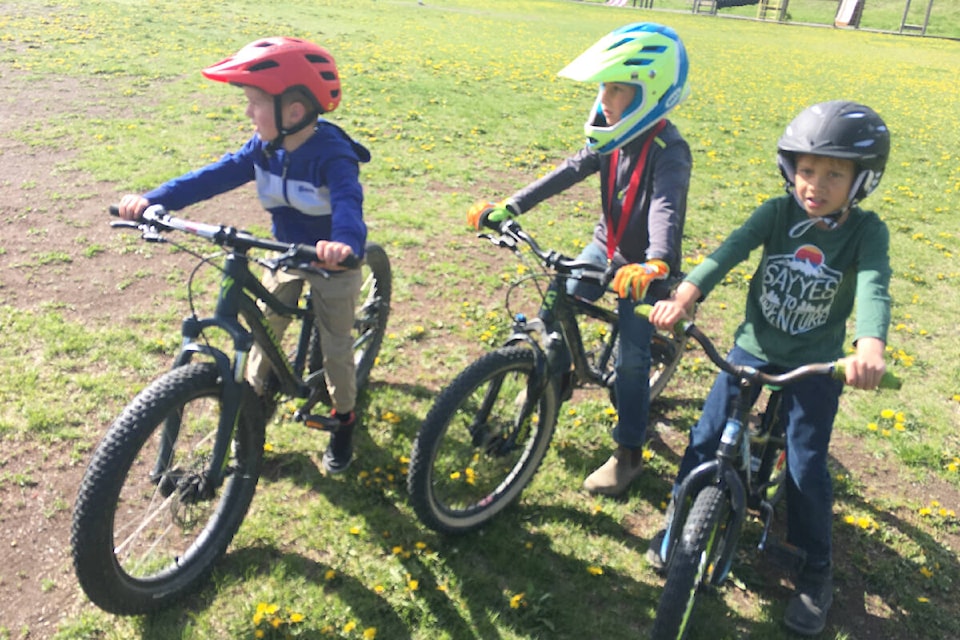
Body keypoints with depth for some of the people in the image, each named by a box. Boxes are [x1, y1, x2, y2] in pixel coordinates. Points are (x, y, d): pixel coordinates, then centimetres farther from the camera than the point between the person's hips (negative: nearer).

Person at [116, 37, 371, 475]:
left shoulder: (333, 155, -30)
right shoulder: (265, 147, -10)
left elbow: (348, 201, -48)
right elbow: (216, 176, -15)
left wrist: (345, 244, -71)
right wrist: (152, 200, -28)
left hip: (332, 261, -6)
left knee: (335, 347, 5)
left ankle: (344, 421, 28)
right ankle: (258, 400, 33)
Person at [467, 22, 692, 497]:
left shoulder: (668, 150, -26)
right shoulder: (614, 136, -5)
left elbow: (666, 208, -42)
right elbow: (568, 172, -9)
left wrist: (654, 265, -61)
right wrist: (506, 208, -17)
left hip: (642, 265, -6)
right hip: (606, 245, 6)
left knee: (631, 359, -1)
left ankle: (629, 454, 15)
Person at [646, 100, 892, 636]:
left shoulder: (867, 231, -14)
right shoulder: (778, 212, -11)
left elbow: (874, 288, -31)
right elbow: (732, 250, -26)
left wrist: (871, 347, -52)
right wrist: (687, 293, -45)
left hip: (816, 364, -1)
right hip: (753, 347, 2)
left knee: (807, 468, 0)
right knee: (707, 440, 2)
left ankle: (816, 572, 22)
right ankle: (681, 521, 26)